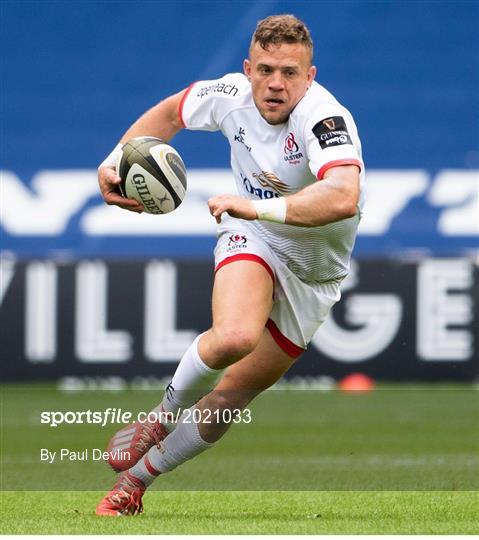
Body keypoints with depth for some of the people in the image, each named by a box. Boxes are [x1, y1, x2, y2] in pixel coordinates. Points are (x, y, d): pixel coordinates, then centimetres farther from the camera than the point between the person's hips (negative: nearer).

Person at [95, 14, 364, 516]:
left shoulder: (326, 119, -31)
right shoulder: (231, 95, -14)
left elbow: (343, 198, -50)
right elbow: (170, 112, 10)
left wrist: (259, 207, -51)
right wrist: (115, 160, -2)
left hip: (312, 276, -1)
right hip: (252, 243, 1)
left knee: (229, 398, 3)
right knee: (234, 337, -33)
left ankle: (135, 479, 25)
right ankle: (162, 417, -5)